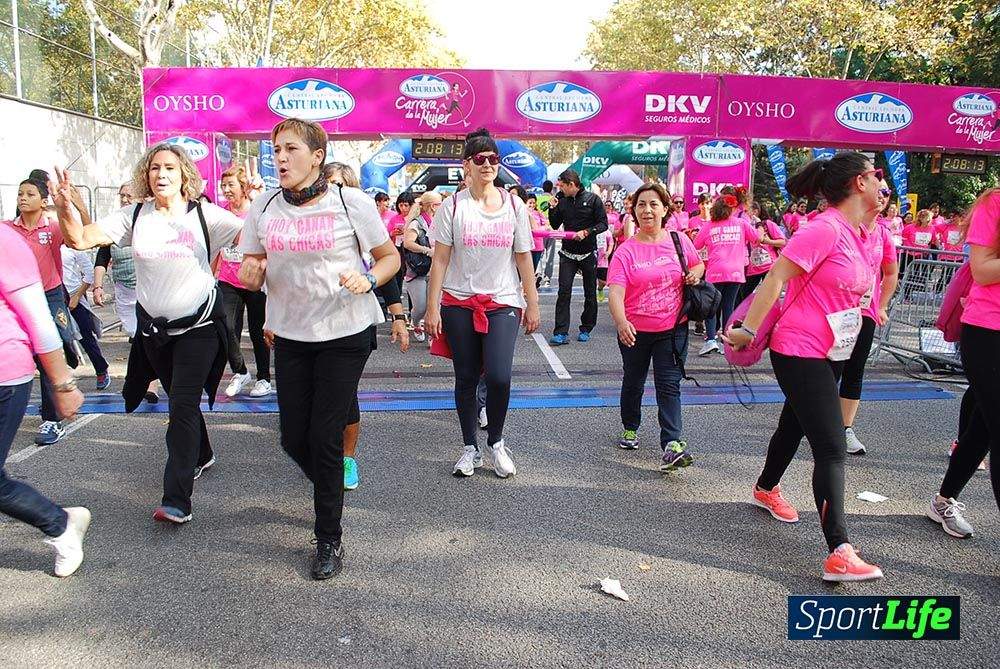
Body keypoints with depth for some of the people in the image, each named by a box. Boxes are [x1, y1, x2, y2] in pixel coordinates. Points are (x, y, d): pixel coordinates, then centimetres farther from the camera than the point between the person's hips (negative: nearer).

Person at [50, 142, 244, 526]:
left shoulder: (204, 214, -8)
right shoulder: (134, 216, -1)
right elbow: (79, 239, -8)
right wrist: (64, 206, -26)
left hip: (199, 324, -4)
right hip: (153, 325, 4)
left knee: (183, 404, -9)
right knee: (179, 399, 20)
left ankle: (176, 500, -7)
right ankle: (202, 455, 46)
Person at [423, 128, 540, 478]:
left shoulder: (514, 206, 5)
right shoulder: (453, 207, 0)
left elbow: (524, 258, 8)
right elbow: (440, 260, -1)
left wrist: (532, 303, 6)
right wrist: (432, 308, -6)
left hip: (503, 303, 0)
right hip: (459, 304, 0)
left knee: (499, 377, -11)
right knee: (466, 378, 6)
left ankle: (496, 441, 15)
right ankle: (470, 448, 23)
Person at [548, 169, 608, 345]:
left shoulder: (592, 199, -5)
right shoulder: (562, 201, 6)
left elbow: (603, 224, -8)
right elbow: (555, 225, 13)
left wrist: (586, 232, -22)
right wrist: (552, 208, -2)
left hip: (588, 253, -2)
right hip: (568, 253, 2)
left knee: (590, 293, 8)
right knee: (564, 292, -7)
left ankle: (586, 329, 22)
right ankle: (561, 333, -9)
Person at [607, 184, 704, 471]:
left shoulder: (679, 240, -2)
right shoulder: (626, 250, -11)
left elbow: (698, 264, 17)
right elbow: (616, 291, -22)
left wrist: (695, 273, -8)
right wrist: (621, 322, -40)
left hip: (673, 329, 0)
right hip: (635, 331, 0)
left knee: (669, 385, -6)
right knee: (633, 382, 19)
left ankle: (672, 445, -10)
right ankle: (630, 429, 41)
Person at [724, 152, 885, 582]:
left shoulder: (860, 235, 9)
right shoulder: (824, 230, -20)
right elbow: (775, 277, -21)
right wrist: (748, 330, -20)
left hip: (830, 353, 9)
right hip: (800, 353, -9)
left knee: (795, 426, 25)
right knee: (832, 449, -12)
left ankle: (766, 489, 49)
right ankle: (839, 554, -10)